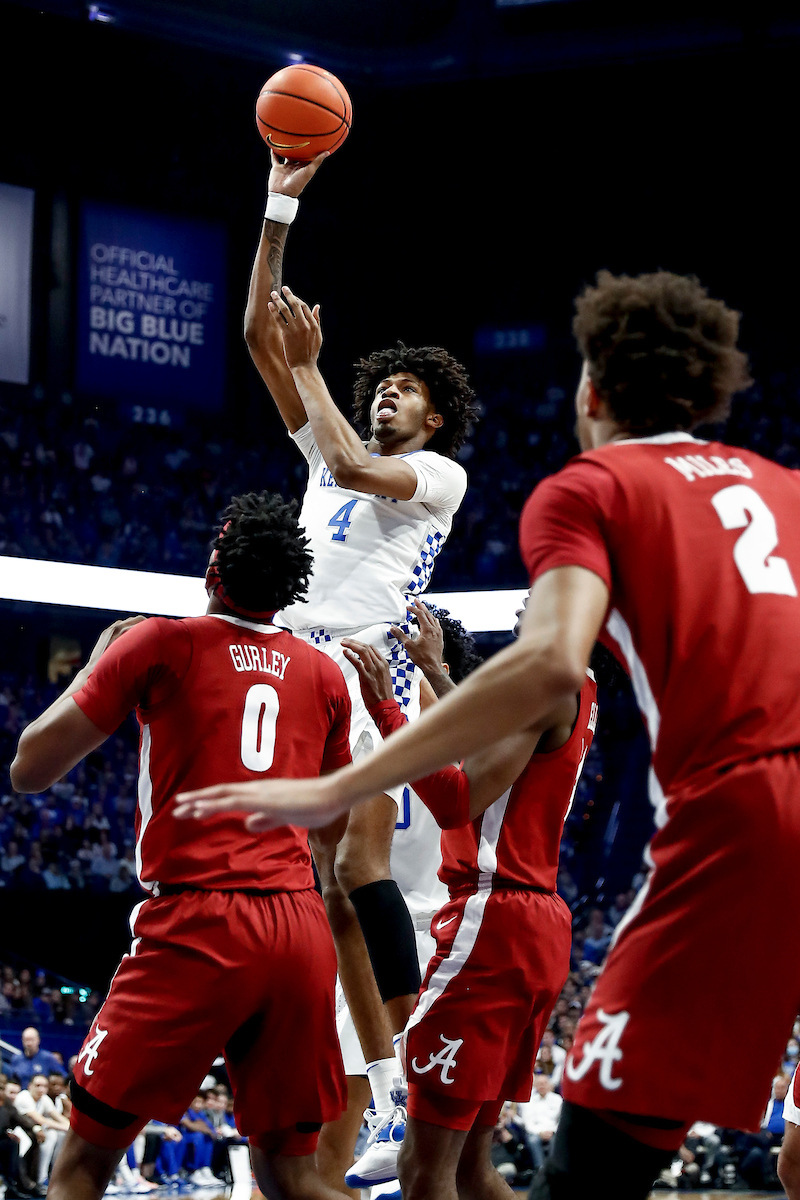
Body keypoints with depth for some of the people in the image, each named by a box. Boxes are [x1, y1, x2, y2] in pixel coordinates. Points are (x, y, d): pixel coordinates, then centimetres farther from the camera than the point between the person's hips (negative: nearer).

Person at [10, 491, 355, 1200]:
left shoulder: (159, 643, 1)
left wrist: (98, 660, 17)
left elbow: (30, 769, 4)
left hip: (198, 926, -4)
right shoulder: (324, 674, 15)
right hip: (302, 929, 5)